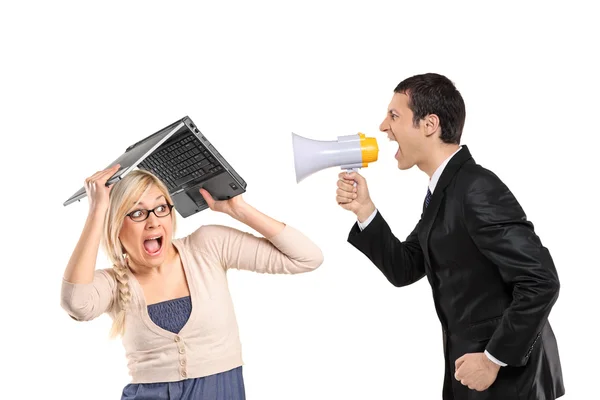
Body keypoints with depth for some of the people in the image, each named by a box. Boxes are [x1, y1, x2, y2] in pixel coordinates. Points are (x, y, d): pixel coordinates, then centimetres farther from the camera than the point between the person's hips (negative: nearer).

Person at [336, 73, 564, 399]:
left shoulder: (478, 190, -22)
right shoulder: (443, 190, 7)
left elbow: (541, 281, -26)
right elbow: (404, 270, 10)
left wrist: (494, 359, -20)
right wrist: (364, 210, -3)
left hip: (508, 372, -9)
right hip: (472, 362, 9)